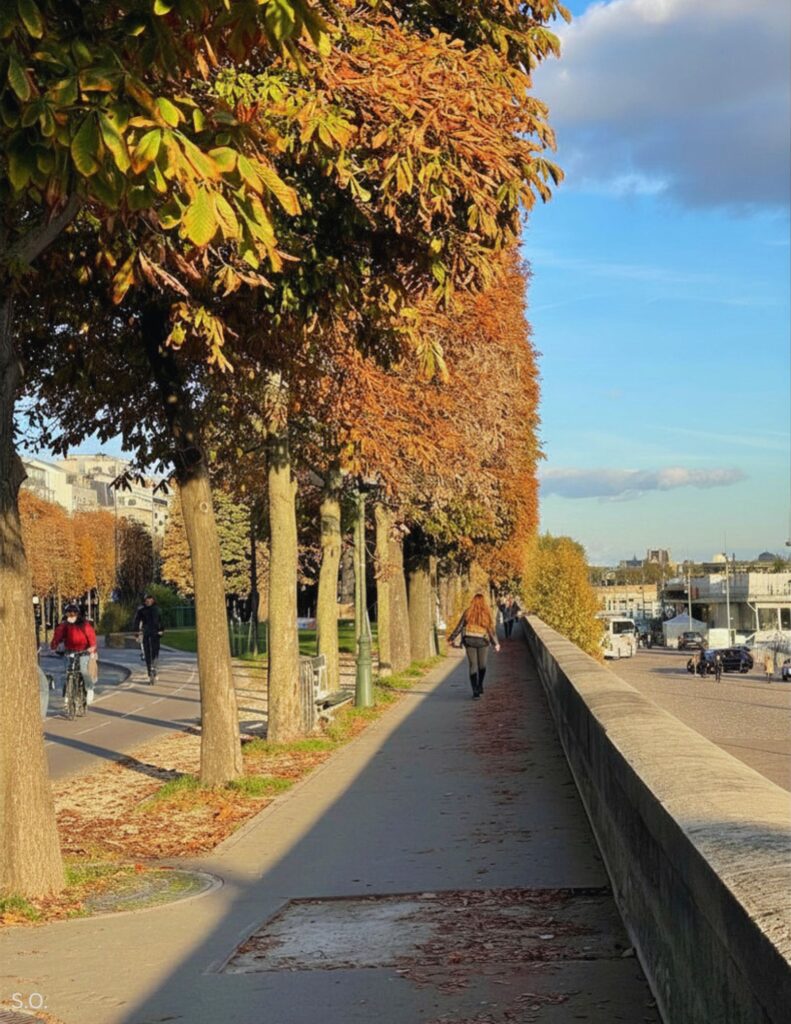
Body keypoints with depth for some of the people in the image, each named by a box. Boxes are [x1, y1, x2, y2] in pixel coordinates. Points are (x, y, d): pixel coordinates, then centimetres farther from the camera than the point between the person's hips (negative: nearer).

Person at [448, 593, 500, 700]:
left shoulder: (468, 613, -3)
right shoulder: (487, 614, -4)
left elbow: (459, 626, -1)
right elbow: (491, 630, -3)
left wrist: (452, 638, 9)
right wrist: (495, 644, 6)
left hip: (469, 640, 0)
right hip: (482, 641, 0)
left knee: (473, 666, 3)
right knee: (482, 665, 21)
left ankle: (475, 691, -6)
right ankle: (480, 686, 27)